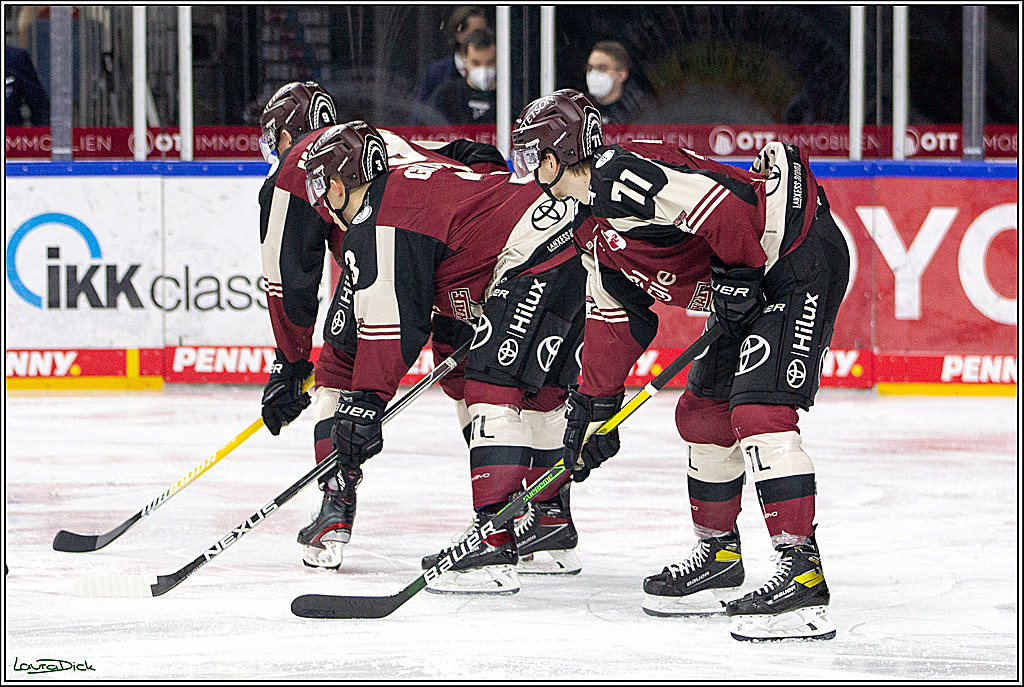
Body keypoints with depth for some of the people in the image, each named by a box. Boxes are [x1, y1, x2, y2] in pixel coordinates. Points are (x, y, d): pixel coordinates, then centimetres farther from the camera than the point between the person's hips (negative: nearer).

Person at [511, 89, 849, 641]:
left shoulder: (620, 175, -18)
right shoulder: (595, 228, 16)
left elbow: (725, 203, -27)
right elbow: (616, 319, 22)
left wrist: (736, 276, -19)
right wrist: (593, 405, 22)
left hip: (799, 257, -11)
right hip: (752, 286, 11)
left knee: (759, 411, -21)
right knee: (702, 413, 15)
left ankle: (802, 572, -26)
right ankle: (718, 556, 27)